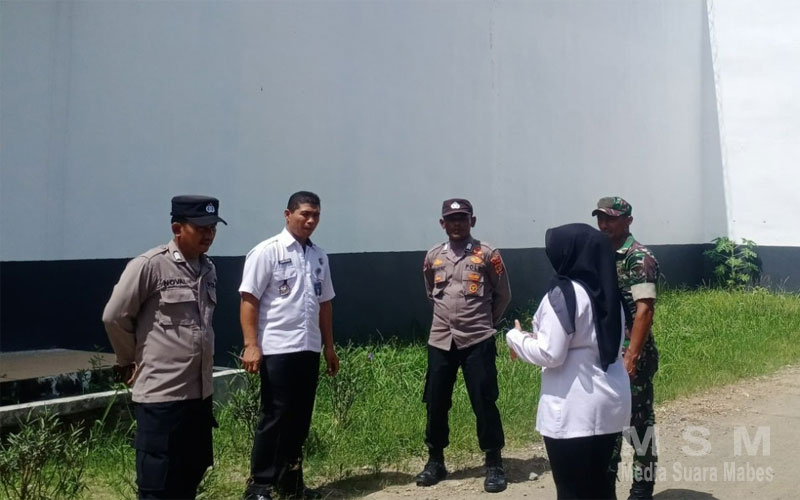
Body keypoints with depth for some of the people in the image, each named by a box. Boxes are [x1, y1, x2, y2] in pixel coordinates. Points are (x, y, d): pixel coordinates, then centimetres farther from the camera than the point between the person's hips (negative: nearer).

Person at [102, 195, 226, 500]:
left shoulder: (208, 269, 10)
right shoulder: (149, 266, -13)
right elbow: (114, 317, -8)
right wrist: (131, 361, 1)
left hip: (200, 392, 7)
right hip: (161, 393, -7)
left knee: (192, 474, 17)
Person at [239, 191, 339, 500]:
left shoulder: (319, 256, 13)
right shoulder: (267, 252, -7)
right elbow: (249, 300, -11)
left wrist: (329, 346, 16)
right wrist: (251, 345, -18)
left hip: (309, 350, 7)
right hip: (277, 349, -6)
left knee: (300, 418, 12)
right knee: (274, 418, -3)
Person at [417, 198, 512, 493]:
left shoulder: (487, 254, -4)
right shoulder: (433, 257, 7)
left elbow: (503, 295, 5)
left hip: (478, 342, -4)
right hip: (440, 341, 4)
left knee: (484, 403, -1)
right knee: (435, 403, 9)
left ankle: (494, 465, 12)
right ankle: (435, 461, 25)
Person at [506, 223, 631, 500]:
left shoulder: (563, 293, -16)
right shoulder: (608, 293, 9)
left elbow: (550, 354, -18)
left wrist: (516, 338, 1)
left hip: (573, 411, -8)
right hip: (610, 403, 8)